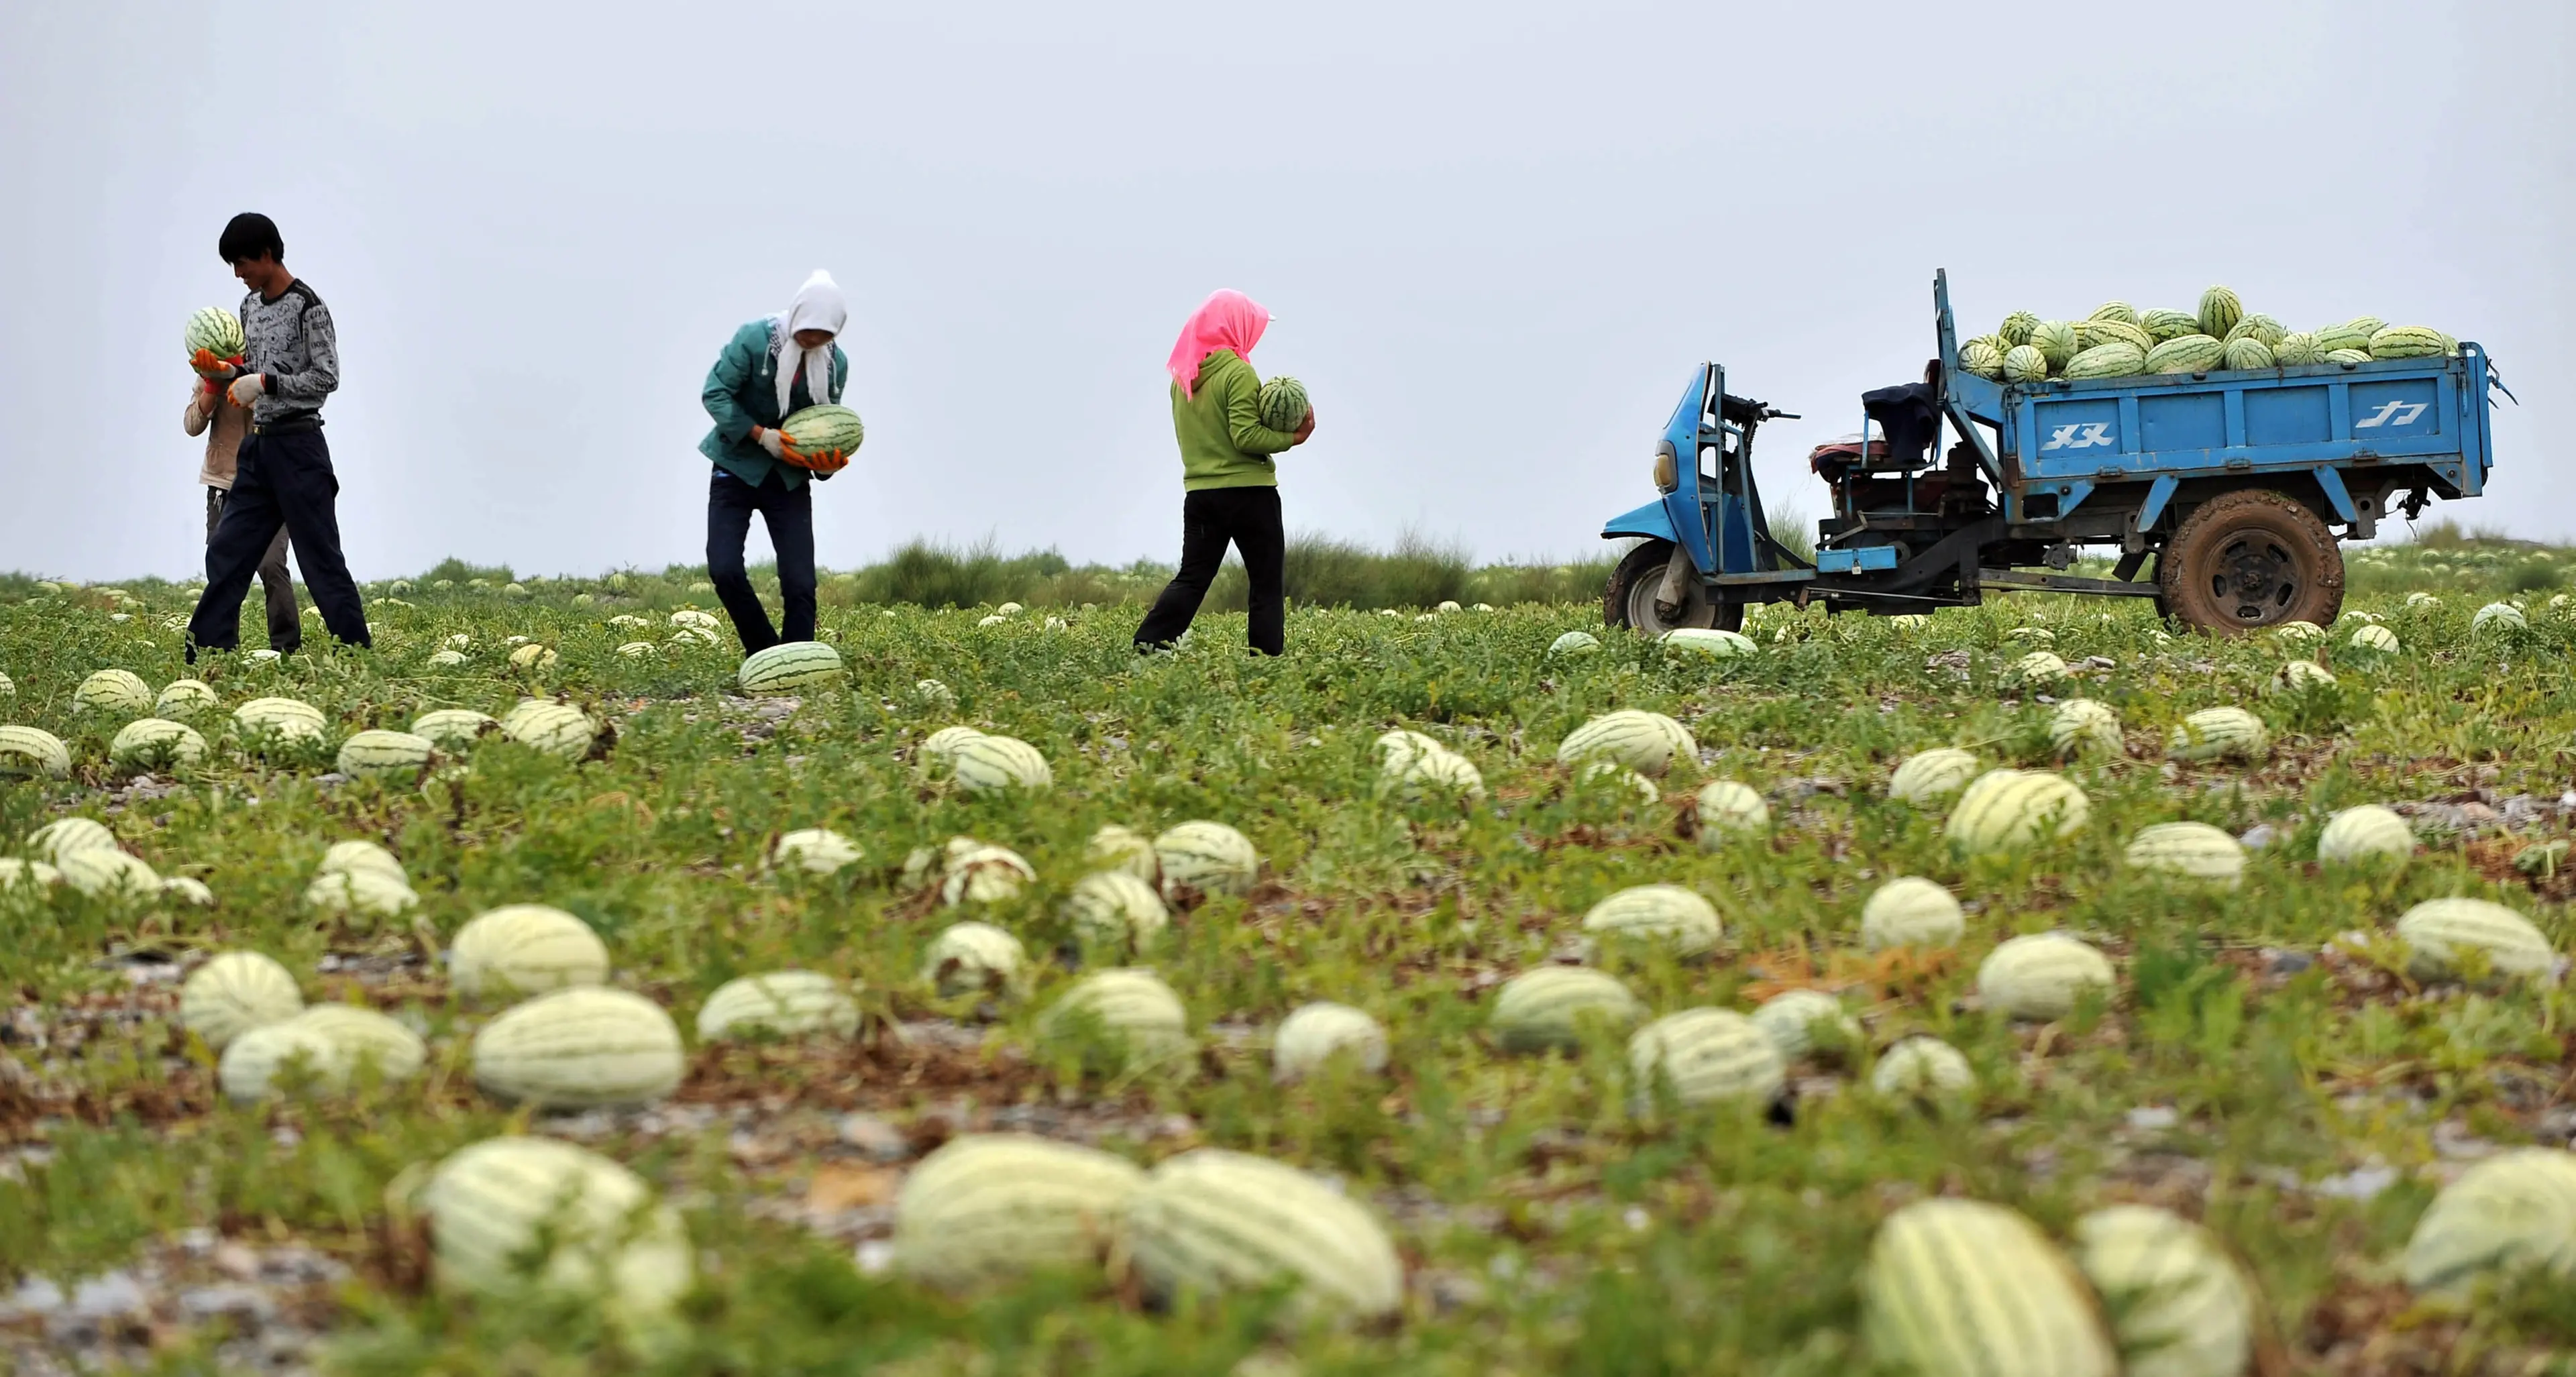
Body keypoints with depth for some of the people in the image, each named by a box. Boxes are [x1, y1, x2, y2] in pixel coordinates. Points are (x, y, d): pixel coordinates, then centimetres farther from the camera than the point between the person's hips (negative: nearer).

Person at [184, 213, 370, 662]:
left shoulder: (307, 306, -11)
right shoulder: (251, 305, 14)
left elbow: (326, 377, -15)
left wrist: (264, 384, -19)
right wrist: (226, 373, 4)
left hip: (297, 444, -8)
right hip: (257, 445, 8)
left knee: (321, 559, -7)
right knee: (226, 553, 6)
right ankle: (205, 657, 8)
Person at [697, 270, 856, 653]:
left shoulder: (835, 362, -6)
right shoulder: (754, 340, -17)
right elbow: (714, 394, -13)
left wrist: (828, 461, -20)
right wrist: (761, 435, -22)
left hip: (789, 477, 2)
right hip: (737, 470, -2)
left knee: (800, 585, -7)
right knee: (724, 570, -14)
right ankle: (764, 657, 2)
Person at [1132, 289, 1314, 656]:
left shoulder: (1183, 375, 10)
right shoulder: (1237, 372, -12)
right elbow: (1246, 437, -19)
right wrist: (1292, 437, -9)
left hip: (1199, 493, 6)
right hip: (1248, 492, -6)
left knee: (1191, 579, 6)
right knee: (1268, 584, 3)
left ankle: (1146, 649, -8)